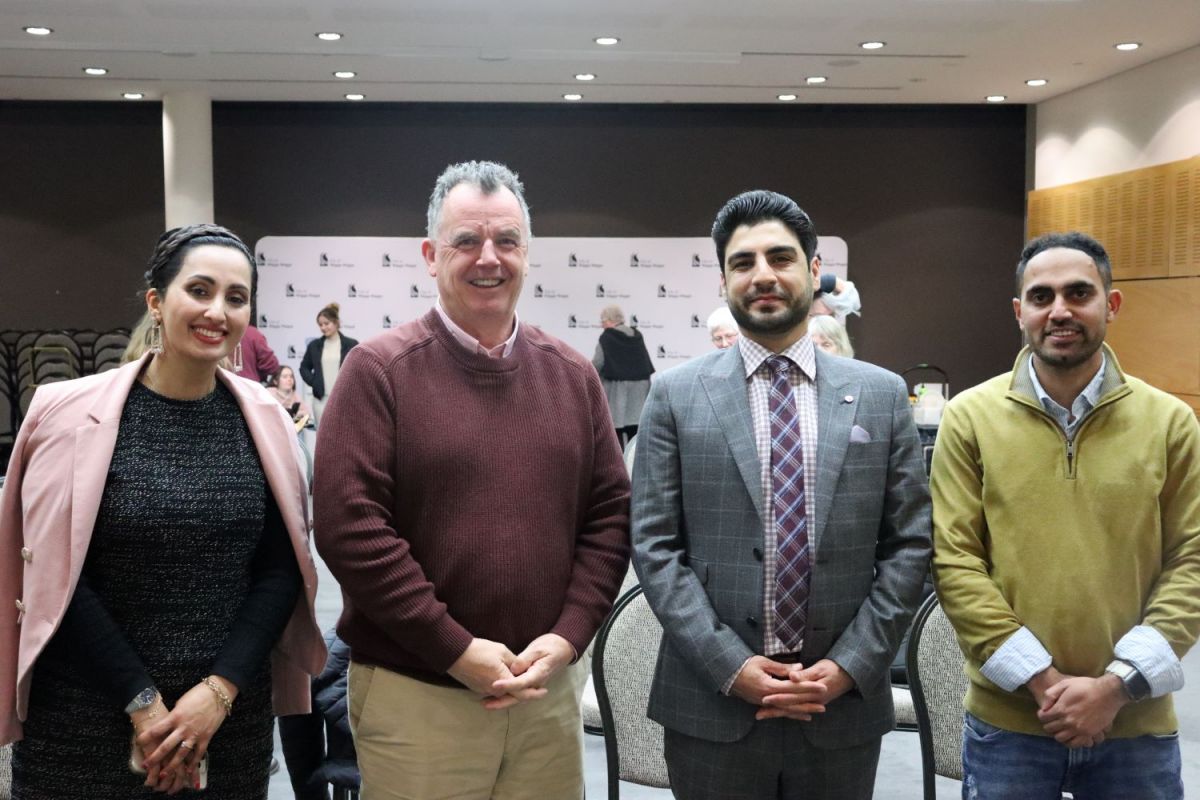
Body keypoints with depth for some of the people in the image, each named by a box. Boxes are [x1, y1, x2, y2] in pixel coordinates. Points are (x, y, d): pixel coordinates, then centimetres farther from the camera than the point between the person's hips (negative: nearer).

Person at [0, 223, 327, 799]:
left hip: (231, 714, 2)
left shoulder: (263, 421, 0)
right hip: (86, 719, -2)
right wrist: (143, 702, -11)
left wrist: (220, 690, -10)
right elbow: (55, 578, -8)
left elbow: (282, 567, 0)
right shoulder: (75, 415, -8)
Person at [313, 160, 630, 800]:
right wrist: (457, 650, -14)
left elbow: (610, 515, 7)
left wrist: (566, 638, -5)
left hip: (549, 688, 4)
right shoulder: (379, 370, -7)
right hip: (413, 694, -3)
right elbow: (348, 525, -13)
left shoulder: (572, 375, 6)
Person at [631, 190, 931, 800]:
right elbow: (654, 546, -3)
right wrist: (730, 665, -11)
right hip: (711, 707, -1)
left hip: (844, 708, 2)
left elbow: (909, 544, 3)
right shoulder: (675, 396, 0)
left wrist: (850, 665, -7)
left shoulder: (882, 395, 4)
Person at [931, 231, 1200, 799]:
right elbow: (954, 561, -6)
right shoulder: (970, 418, -2)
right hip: (1006, 720, -1)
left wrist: (1117, 685, -9)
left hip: (1138, 722, 1)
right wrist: (1042, 680, -11)